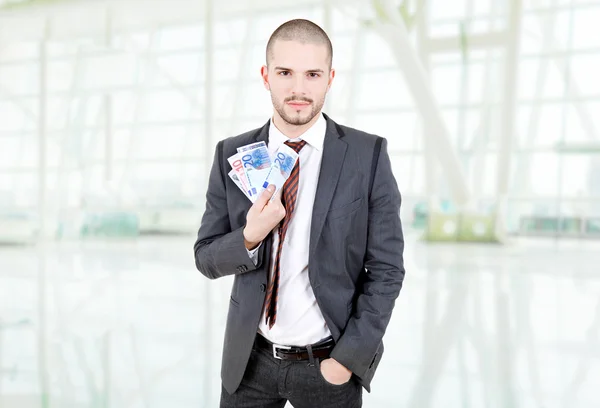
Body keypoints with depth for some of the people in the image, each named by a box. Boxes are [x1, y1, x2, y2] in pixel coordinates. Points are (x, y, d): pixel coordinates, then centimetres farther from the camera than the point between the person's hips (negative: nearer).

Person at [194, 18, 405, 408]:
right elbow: (206, 258, 1)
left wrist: (347, 358, -12)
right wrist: (250, 237, -18)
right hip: (249, 361, 2)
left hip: (329, 365, -2)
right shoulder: (232, 155, -3)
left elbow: (386, 269, -7)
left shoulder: (368, 155, -9)